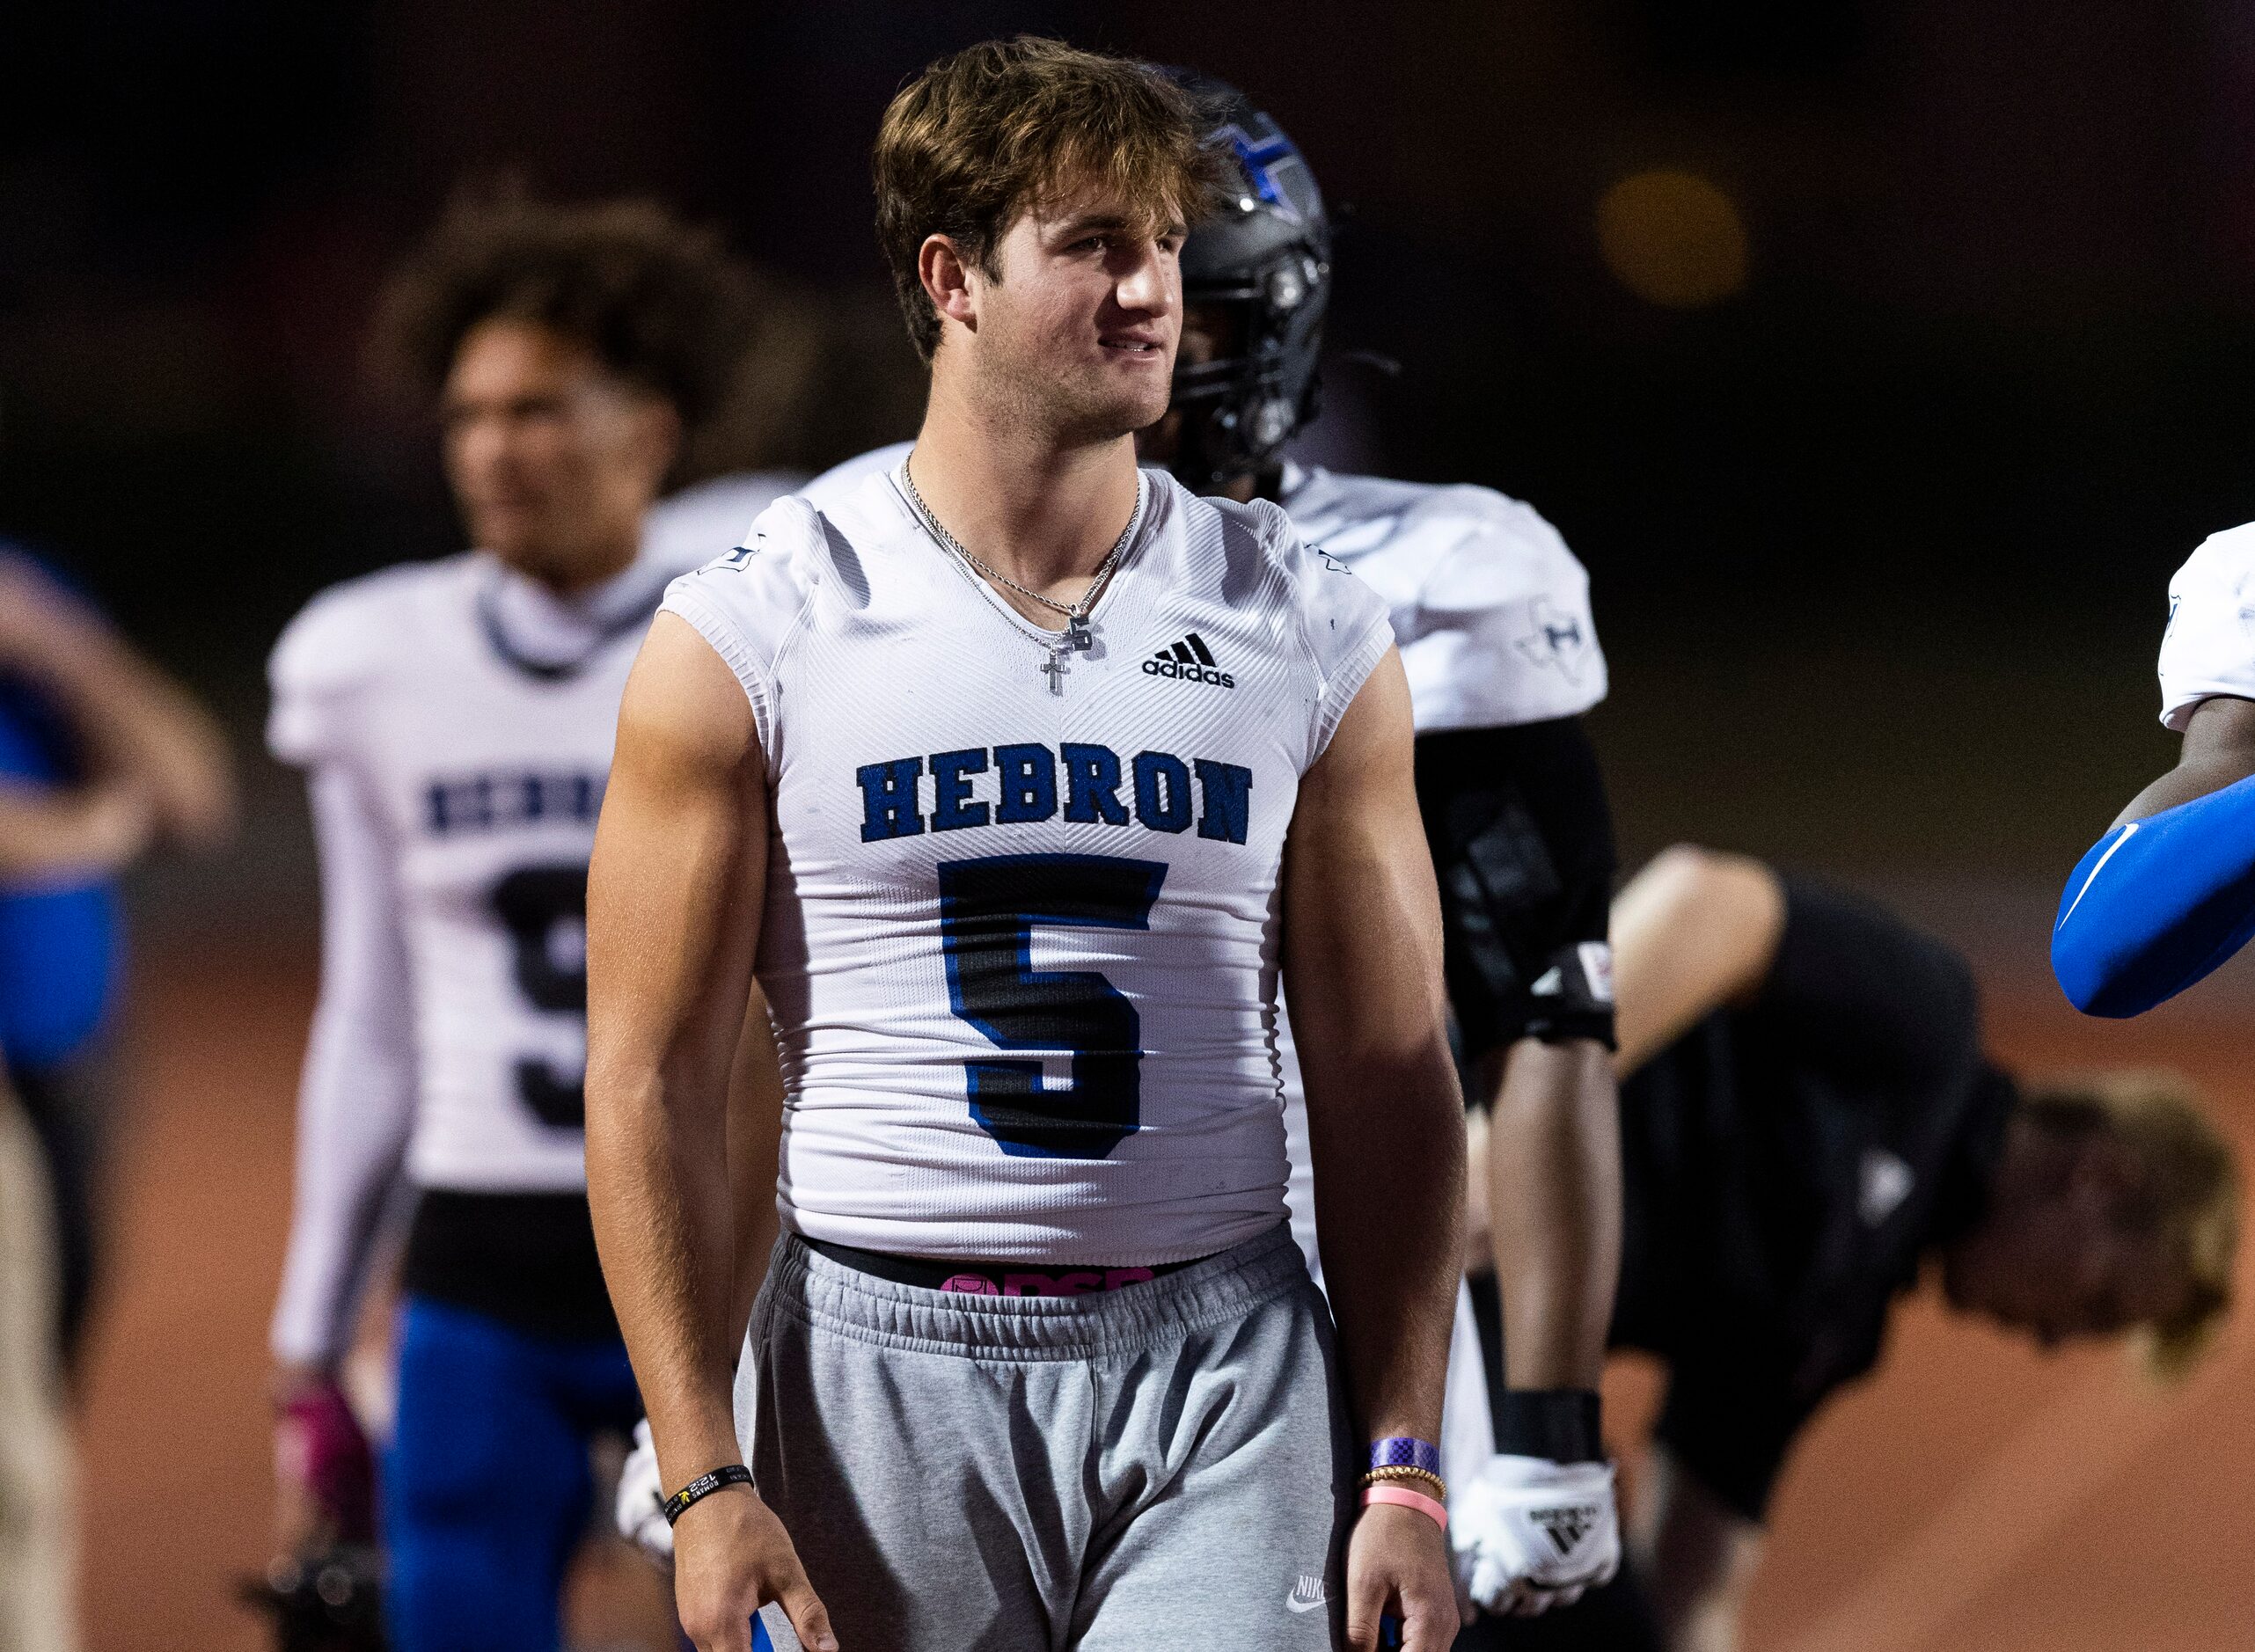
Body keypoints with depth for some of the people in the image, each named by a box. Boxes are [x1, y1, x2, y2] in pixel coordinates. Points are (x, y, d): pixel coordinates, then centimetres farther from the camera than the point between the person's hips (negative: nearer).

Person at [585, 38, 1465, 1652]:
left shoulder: (1313, 636, 6)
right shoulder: (747, 638, 0)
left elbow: (1388, 1078, 8)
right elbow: (653, 1079, -1)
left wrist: (1404, 1470, 2)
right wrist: (706, 1478, -7)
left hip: (1220, 1378, 1)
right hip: (885, 1370, -1)